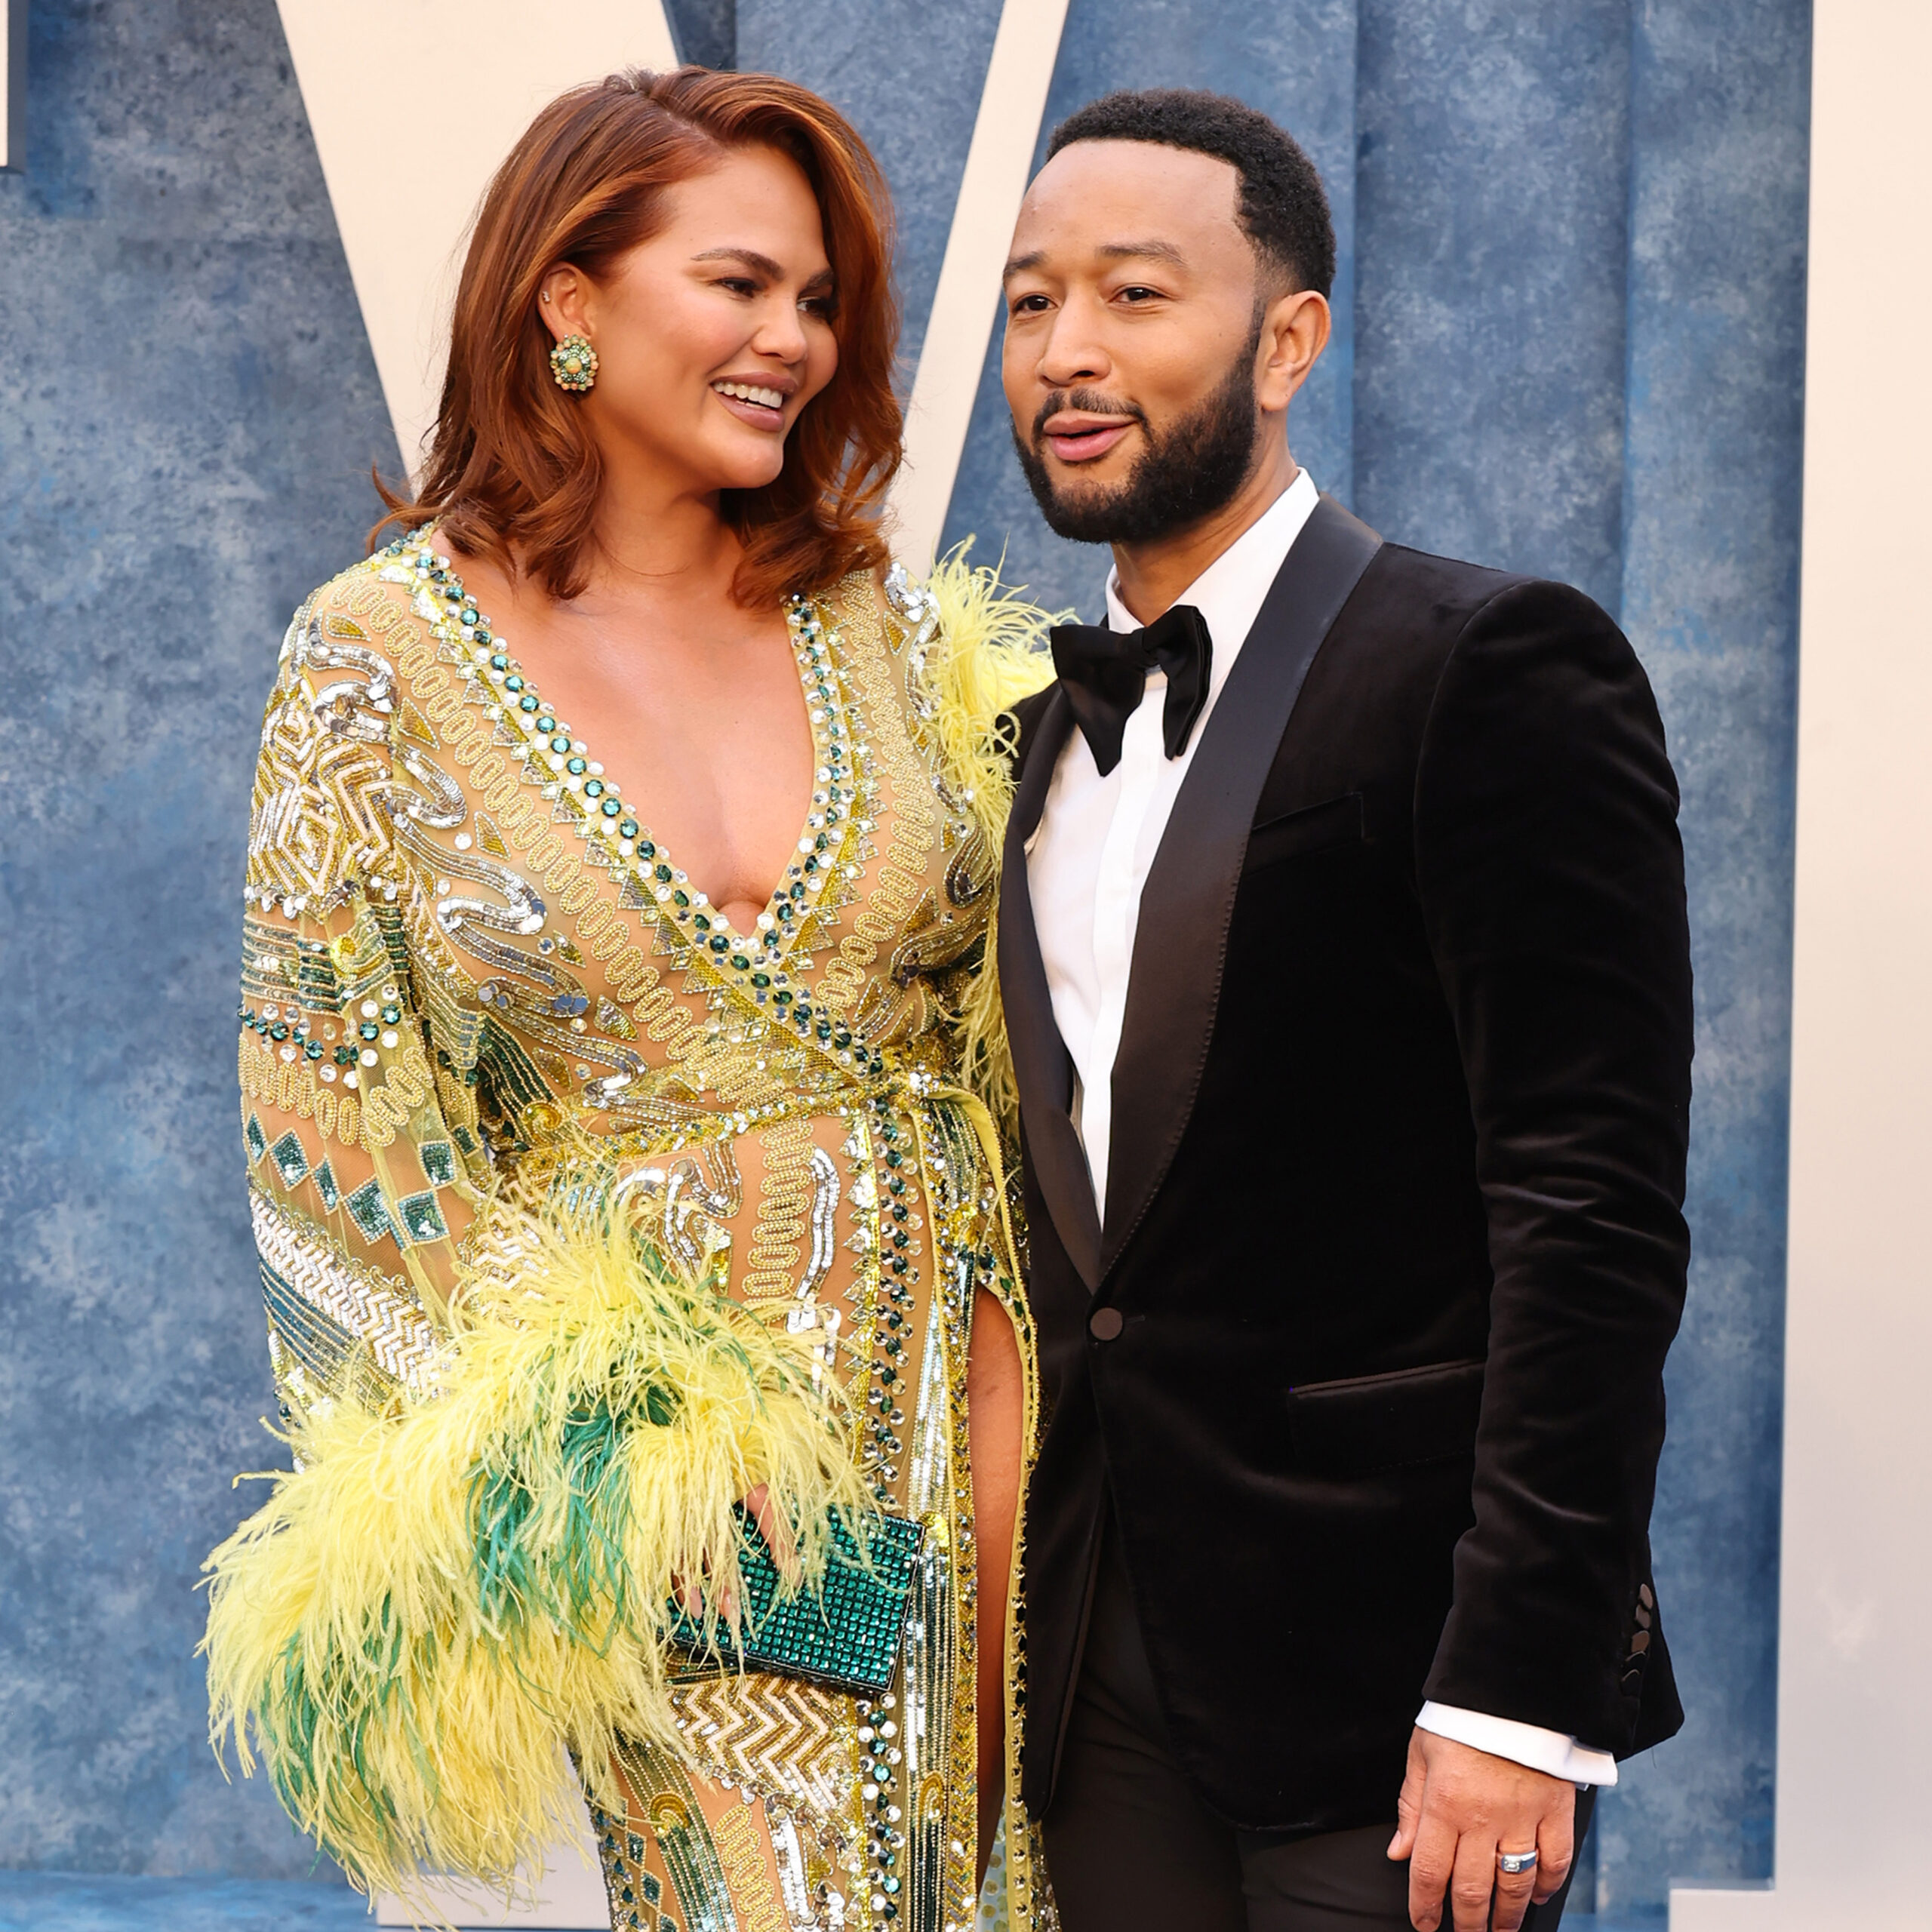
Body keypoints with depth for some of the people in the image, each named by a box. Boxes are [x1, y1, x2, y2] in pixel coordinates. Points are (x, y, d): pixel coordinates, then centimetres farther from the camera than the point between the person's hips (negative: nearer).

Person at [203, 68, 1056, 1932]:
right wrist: (513, 1460, -5)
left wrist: (1016, 1410, -1)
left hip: (936, 1400, 3)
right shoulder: (381, 656, -3)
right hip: (633, 1429, -3)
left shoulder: (891, 634, 5)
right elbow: (335, 1117, -1)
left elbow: (1003, 1034, 8)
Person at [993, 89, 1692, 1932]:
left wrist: (1518, 1692, -19)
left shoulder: (1489, 670, -9)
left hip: (1385, 1684, -6)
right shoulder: (1044, 738, 13)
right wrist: (1012, 1636, 12)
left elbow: (1595, 1217, -15)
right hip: (1104, 1680, 6)